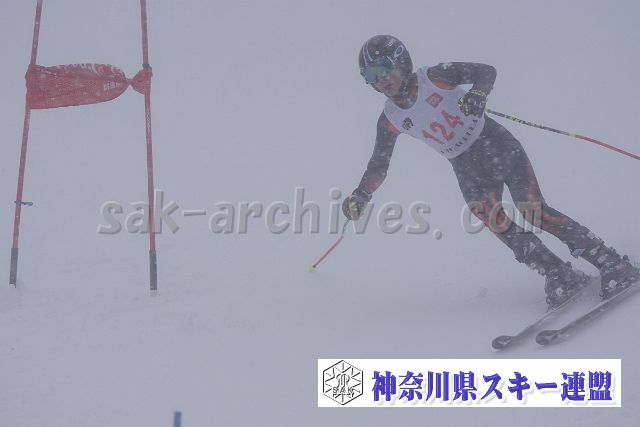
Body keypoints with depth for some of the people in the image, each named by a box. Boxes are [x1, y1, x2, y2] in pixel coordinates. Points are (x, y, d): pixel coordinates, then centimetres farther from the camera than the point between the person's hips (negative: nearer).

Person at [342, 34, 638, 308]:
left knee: (532, 211, -18)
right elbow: (378, 166, 8)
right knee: (497, 224, -18)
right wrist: (361, 195, -8)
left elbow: (487, 71, -13)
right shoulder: (390, 119, 0)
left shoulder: (433, 78, -12)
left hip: (497, 147, -4)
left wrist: (478, 94, -33)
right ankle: (563, 280, -10)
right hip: (468, 170, 4)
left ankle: (612, 265, -11)